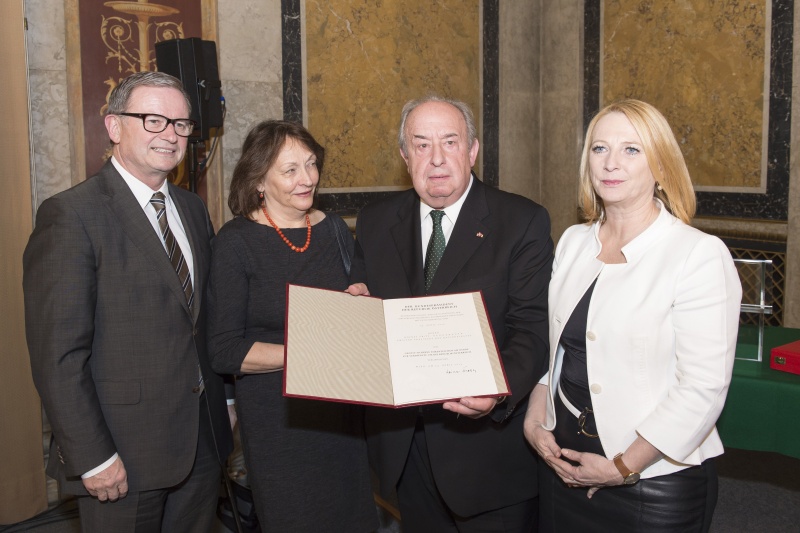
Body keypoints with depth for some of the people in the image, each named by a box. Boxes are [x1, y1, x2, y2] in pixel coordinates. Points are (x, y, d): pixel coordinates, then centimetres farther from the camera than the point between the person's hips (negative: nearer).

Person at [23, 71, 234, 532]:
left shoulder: (193, 208, 10)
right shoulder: (71, 214, -13)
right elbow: (58, 354, -16)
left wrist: (223, 400, 11)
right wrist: (92, 458, -16)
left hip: (203, 441, 6)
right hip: (125, 454, -6)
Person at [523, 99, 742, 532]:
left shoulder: (701, 254, -13)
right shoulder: (573, 242, 5)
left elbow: (703, 388, -17)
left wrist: (623, 467, -16)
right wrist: (535, 421, -1)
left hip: (655, 483, -5)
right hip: (564, 464, 5)